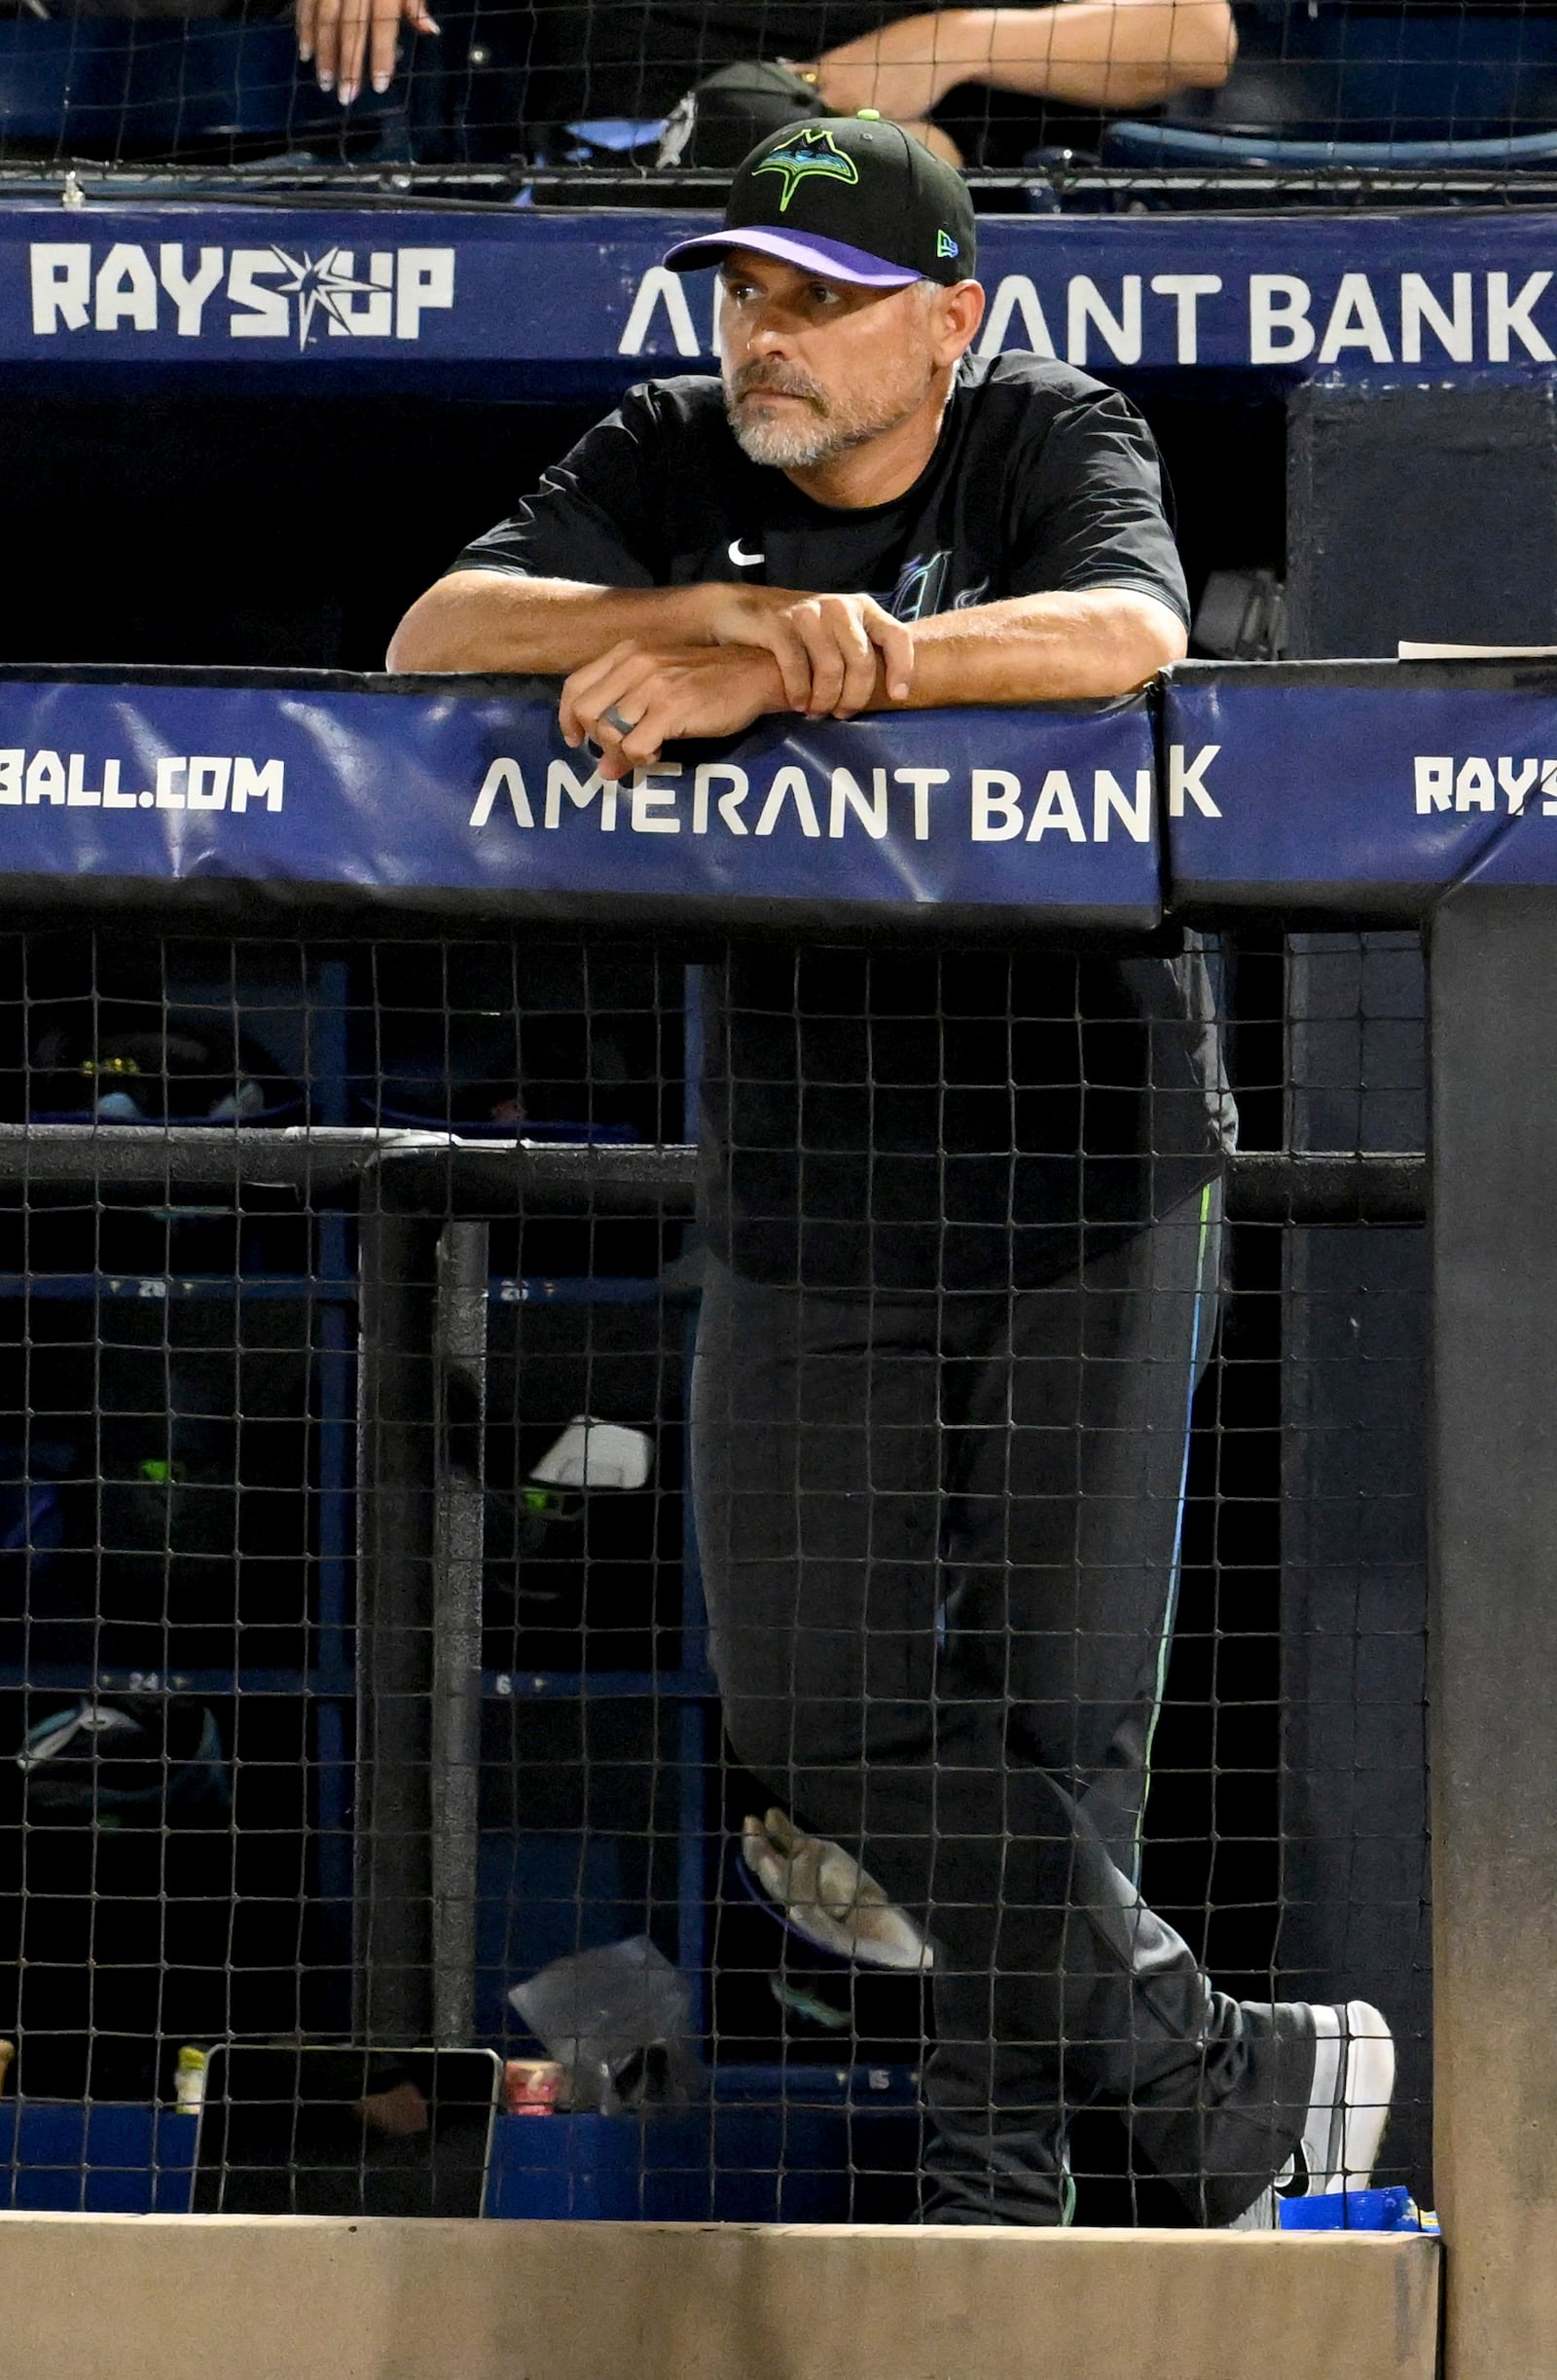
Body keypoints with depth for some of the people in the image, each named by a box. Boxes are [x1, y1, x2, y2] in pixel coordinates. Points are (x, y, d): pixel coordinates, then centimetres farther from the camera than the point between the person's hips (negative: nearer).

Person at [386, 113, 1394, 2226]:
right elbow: (436, 634, -11)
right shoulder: (675, 464, 2)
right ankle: (1221, 2072, 9)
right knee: (814, 1701, 0)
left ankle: (999, 2173, 10)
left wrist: (760, 679, -36)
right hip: (809, 1196, 3)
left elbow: (1126, 634, -28)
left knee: (1054, 1698, -2)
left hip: (1090, 1170, -3)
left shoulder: (1058, 443, -6)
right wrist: (740, 614, -27)